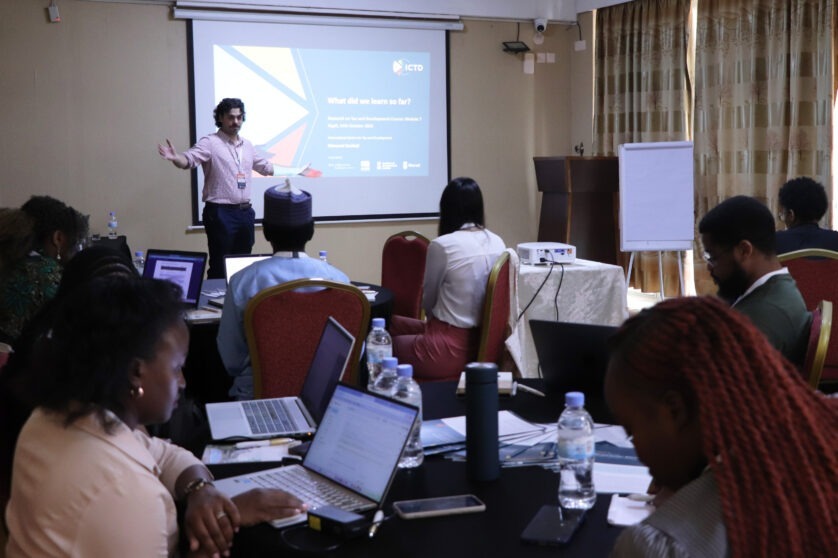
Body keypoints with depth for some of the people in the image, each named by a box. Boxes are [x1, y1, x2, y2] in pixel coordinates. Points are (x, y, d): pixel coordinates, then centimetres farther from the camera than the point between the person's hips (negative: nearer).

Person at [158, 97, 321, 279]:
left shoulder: (247, 146, 14)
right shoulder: (210, 143, -7)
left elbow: (268, 167, 27)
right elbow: (189, 159, -23)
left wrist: (298, 171, 31)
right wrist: (175, 158, -46)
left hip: (245, 212, 7)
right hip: (220, 213, -7)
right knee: (220, 266, -6)